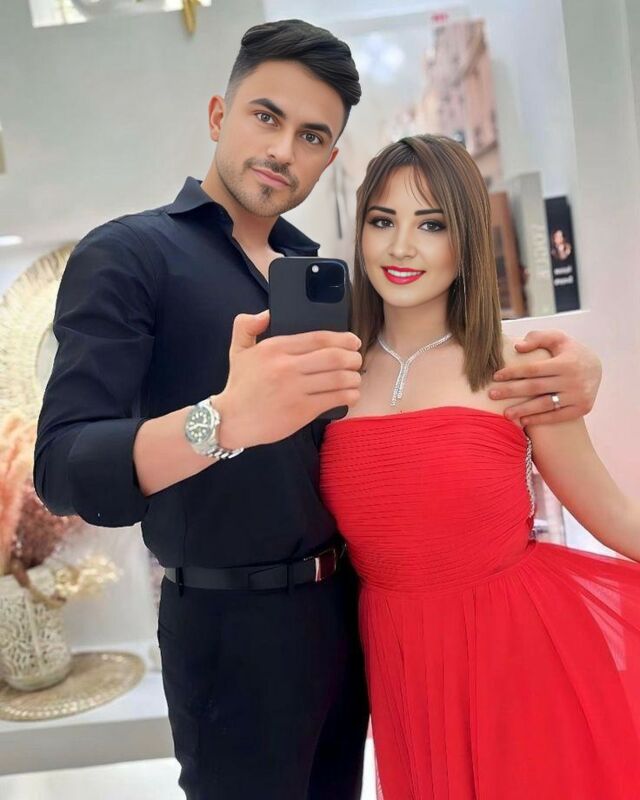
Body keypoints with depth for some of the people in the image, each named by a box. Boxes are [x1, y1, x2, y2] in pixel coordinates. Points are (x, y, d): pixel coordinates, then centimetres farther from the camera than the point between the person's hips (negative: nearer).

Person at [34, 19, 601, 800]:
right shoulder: (126, 256, -12)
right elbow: (63, 468, -21)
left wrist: (561, 365, -8)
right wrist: (222, 422, -41)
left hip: (349, 612, 6)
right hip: (234, 627, -6)